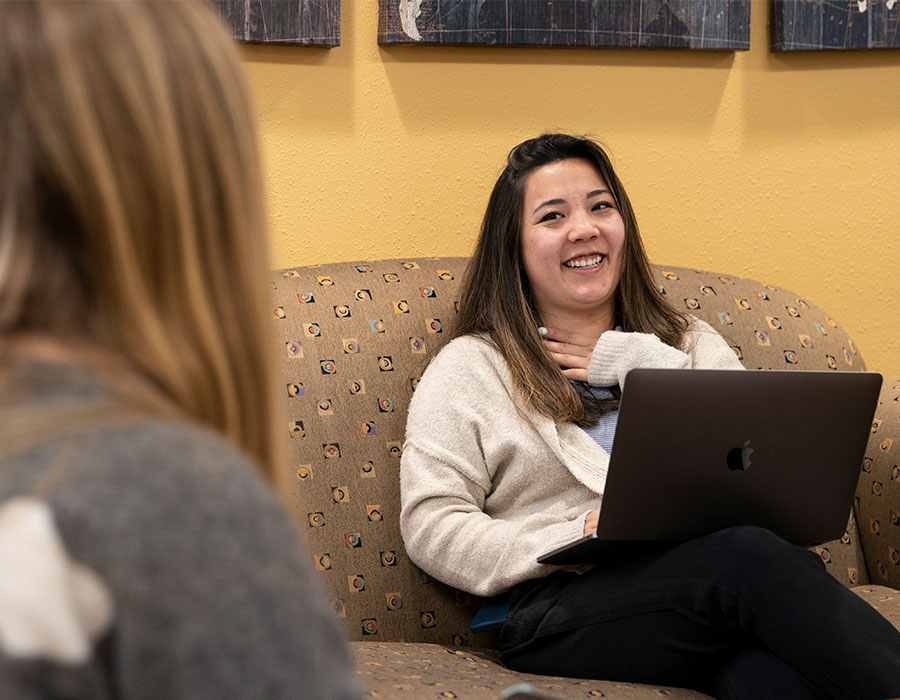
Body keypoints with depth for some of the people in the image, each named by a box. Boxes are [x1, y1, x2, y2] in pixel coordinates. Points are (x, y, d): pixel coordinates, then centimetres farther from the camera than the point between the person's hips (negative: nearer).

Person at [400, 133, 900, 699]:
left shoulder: (691, 343, 25)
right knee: (753, 559, -34)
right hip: (561, 609, -3)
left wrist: (641, 362, 3)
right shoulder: (471, 366, 13)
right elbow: (430, 525, 2)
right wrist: (576, 536, -12)